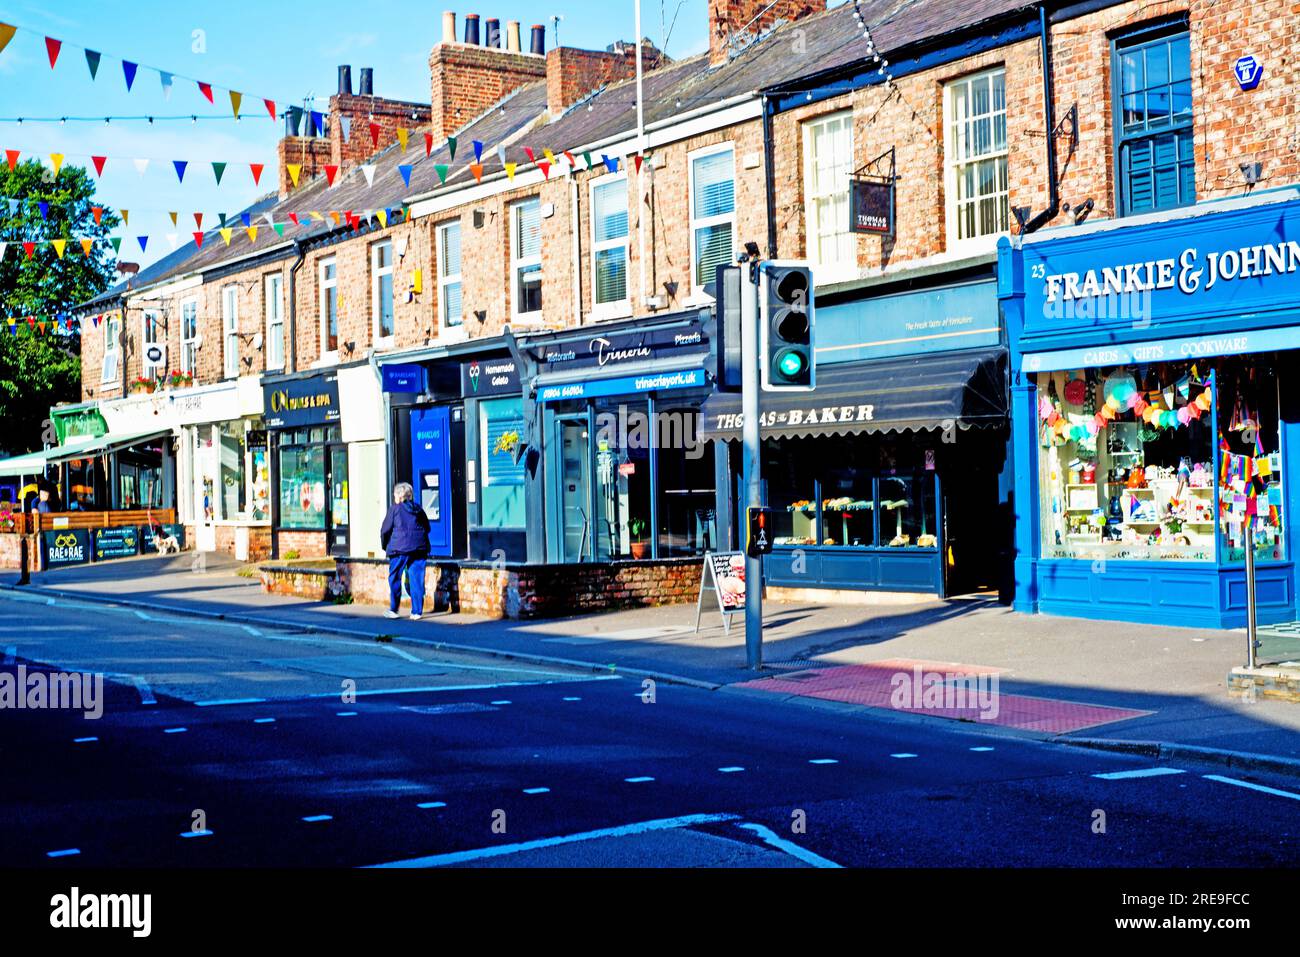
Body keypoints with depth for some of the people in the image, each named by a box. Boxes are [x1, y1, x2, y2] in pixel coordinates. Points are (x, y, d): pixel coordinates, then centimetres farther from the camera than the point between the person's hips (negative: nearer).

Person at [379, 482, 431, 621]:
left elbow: (385, 530, 1)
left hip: (400, 548, -4)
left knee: (395, 578, 7)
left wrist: (385, 545, 16)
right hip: (419, 548, 4)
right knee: (417, 579, 3)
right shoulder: (419, 510, 13)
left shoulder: (395, 509, 1)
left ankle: (393, 609, 6)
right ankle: (417, 611, 1)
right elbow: (427, 528, 18)